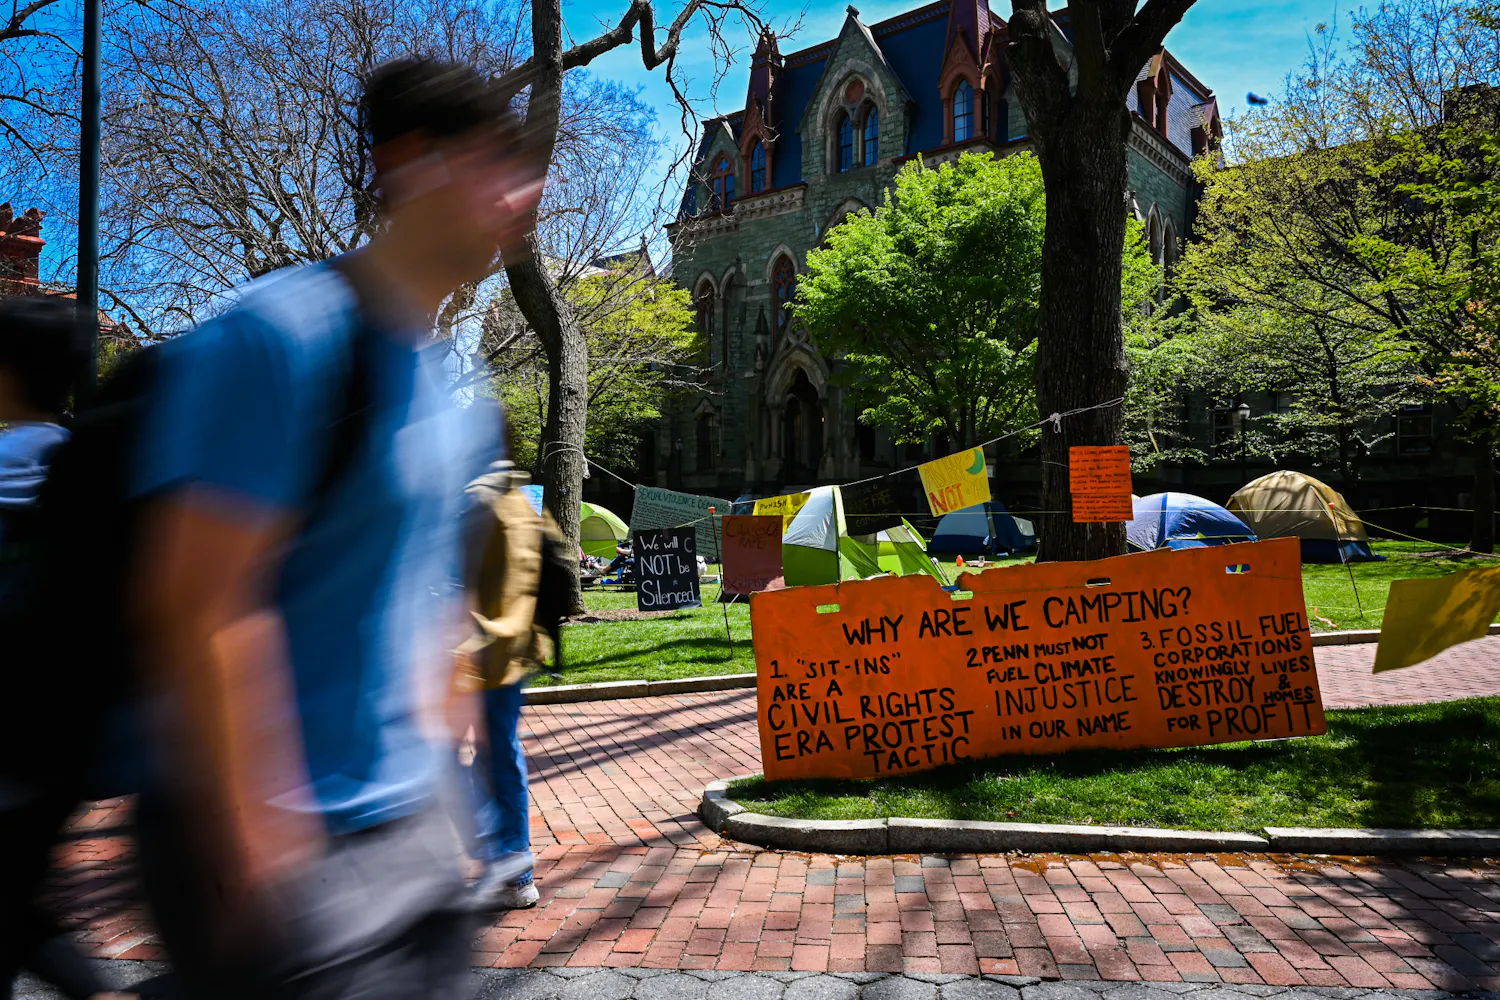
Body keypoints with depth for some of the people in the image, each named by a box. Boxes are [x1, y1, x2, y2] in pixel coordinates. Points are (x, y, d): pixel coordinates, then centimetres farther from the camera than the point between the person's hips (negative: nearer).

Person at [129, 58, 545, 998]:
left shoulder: (455, 387, 9)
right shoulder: (284, 333, -17)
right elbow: (198, 605, -21)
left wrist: (428, 759, 16)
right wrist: (261, 849, -19)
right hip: (289, 845, -8)